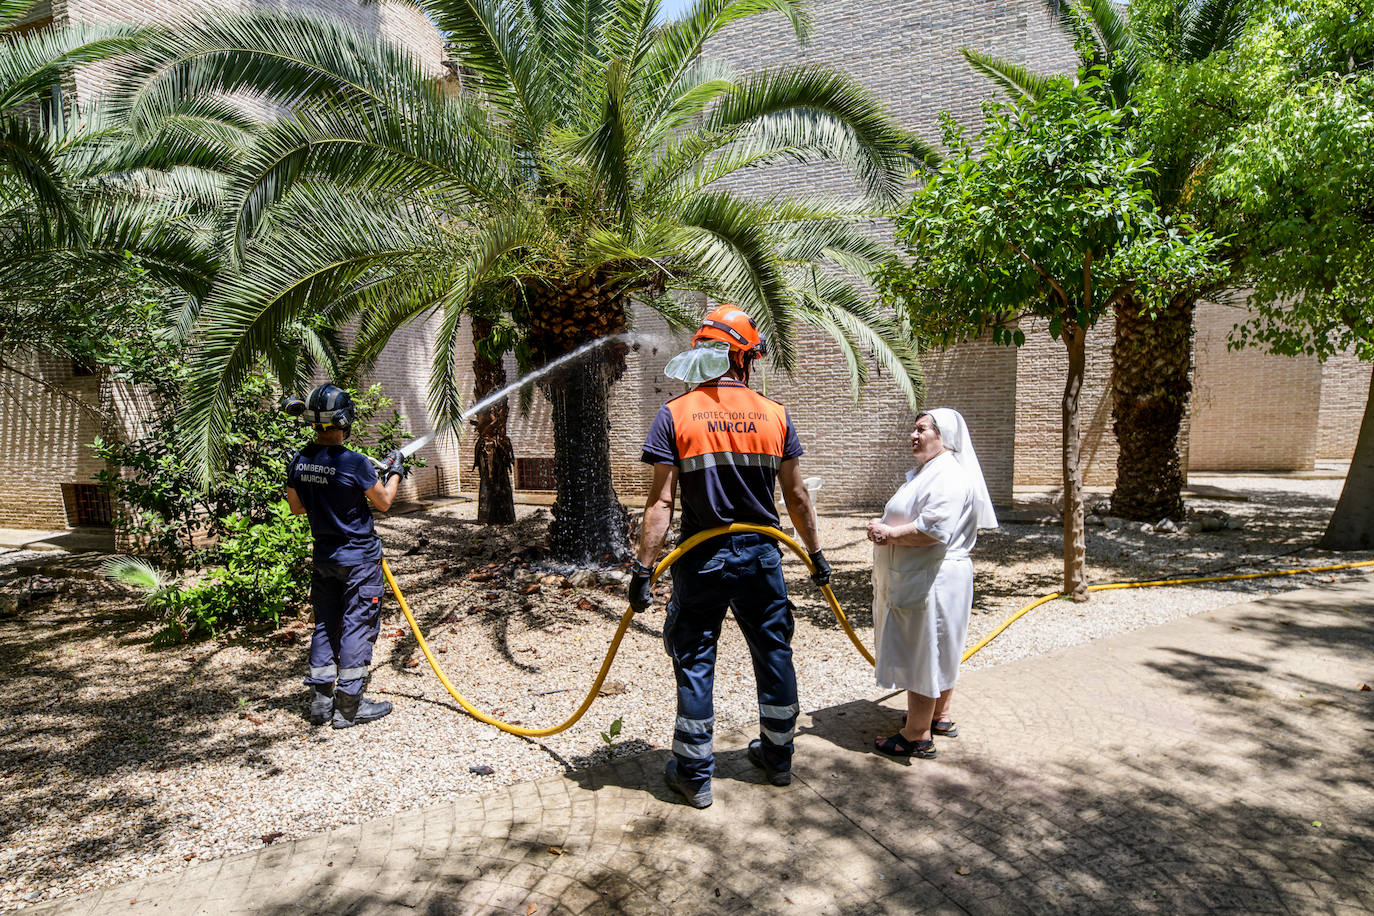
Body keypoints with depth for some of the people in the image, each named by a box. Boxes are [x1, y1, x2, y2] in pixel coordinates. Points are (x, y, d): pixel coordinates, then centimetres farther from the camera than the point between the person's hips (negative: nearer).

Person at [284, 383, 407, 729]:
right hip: (359, 559, -6)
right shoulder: (355, 463, -21)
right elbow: (384, 502, -8)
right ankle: (349, 707, 10)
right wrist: (395, 471, 8)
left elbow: (296, 508, 12)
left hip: (324, 558, 6)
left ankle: (321, 701, 23)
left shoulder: (299, 463, -2)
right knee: (358, 627, 3)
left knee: (325, 625, 16)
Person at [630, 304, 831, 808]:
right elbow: (796, 495, 3)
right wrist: (815, 552, 14)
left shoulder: (675, 415, -8)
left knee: (694, 660, 9)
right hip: (760, 554, 2)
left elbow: (660, 503, -12)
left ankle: (694, 774, 20)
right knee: (773, 653, 17)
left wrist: (643, 568, -8)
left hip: (702, 558, -2)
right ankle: (777, 756, 34)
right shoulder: (774, 414, -2)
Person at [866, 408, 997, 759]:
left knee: (920, 654, -3)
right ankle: (940, 717, 34)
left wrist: (890, 533, -20)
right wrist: (885, 528, 8)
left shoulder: (949, 476, -19)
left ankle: (917, 736, 6)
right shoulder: (927, 472, 17)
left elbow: (934, 529, -30)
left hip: (931, 581, -11)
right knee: (936, 651, 20)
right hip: (917, 579, 11)